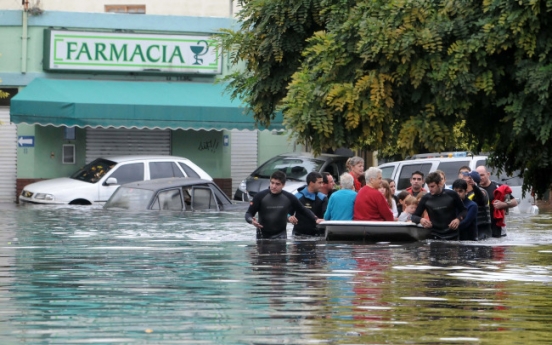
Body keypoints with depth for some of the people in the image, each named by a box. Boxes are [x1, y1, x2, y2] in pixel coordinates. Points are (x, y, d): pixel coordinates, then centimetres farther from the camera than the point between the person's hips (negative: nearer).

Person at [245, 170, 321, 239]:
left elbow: (303, 210, 7)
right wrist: (252, 220, -31)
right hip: (263, 235, 0)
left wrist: (315, 219, -4)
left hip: (280, 236, 0)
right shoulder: (260, 196, -10)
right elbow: (249, 213, -9)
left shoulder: (289, 197, -5)